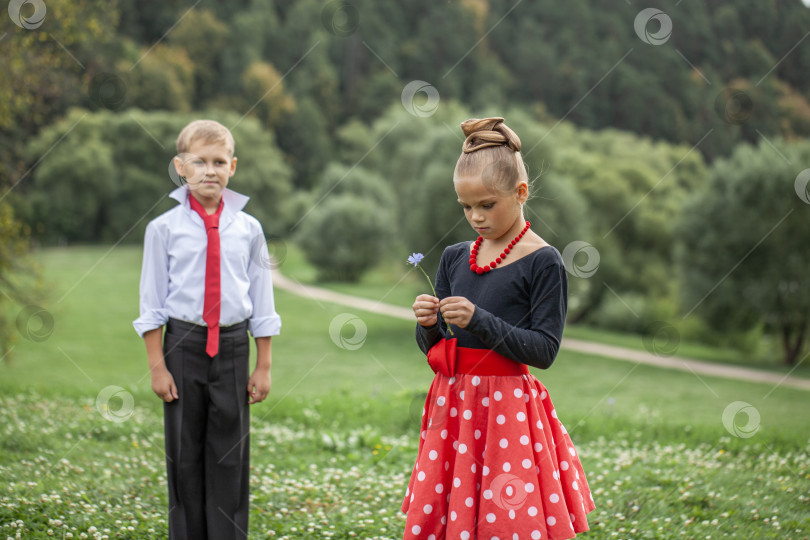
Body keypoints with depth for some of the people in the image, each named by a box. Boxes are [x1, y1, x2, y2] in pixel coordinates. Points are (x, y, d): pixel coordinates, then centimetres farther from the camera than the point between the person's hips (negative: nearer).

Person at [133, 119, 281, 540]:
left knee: (230, 454, 5)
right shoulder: (164, 228, -2)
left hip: (232, 346, 1)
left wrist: (263, 367, 6)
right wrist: (157, 366, -3)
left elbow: (261, 301, 7)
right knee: (184, 454, 6)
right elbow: (151, 303, 1)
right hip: (183, 346, -1)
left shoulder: (248, 229, 3)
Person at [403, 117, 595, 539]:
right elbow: (433, 350, 13)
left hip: (508, 406, -5)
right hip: (453, 405, 5)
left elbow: (544, 350, -11)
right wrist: (427, 325, -9)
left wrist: (479, 320, -20)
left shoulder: (543, 262, -7)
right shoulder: (454, 258, 10)